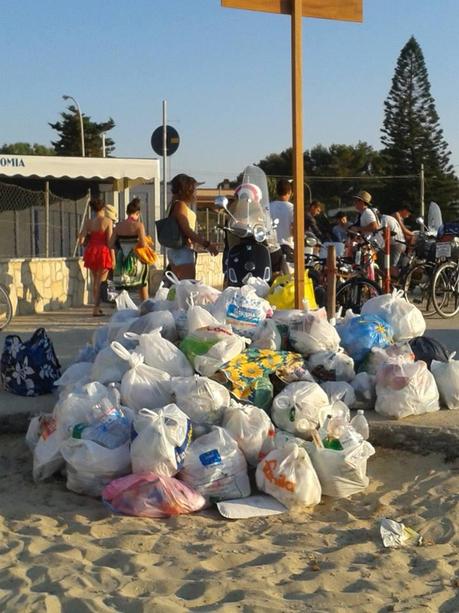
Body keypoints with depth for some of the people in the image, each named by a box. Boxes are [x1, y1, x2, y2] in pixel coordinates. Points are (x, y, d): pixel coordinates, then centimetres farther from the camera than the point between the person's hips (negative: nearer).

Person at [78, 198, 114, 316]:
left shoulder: (88, 222, 4)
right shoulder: (107, 221, -5)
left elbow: (81, 240, -2)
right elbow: (109, 241, -9)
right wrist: (113, 258, -5)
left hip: (91, 252, 4)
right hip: (103, 252, -4)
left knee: (95, 281, 18)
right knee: (101, 281, 2)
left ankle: (97, 306, 26)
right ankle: (96, 308, -3)